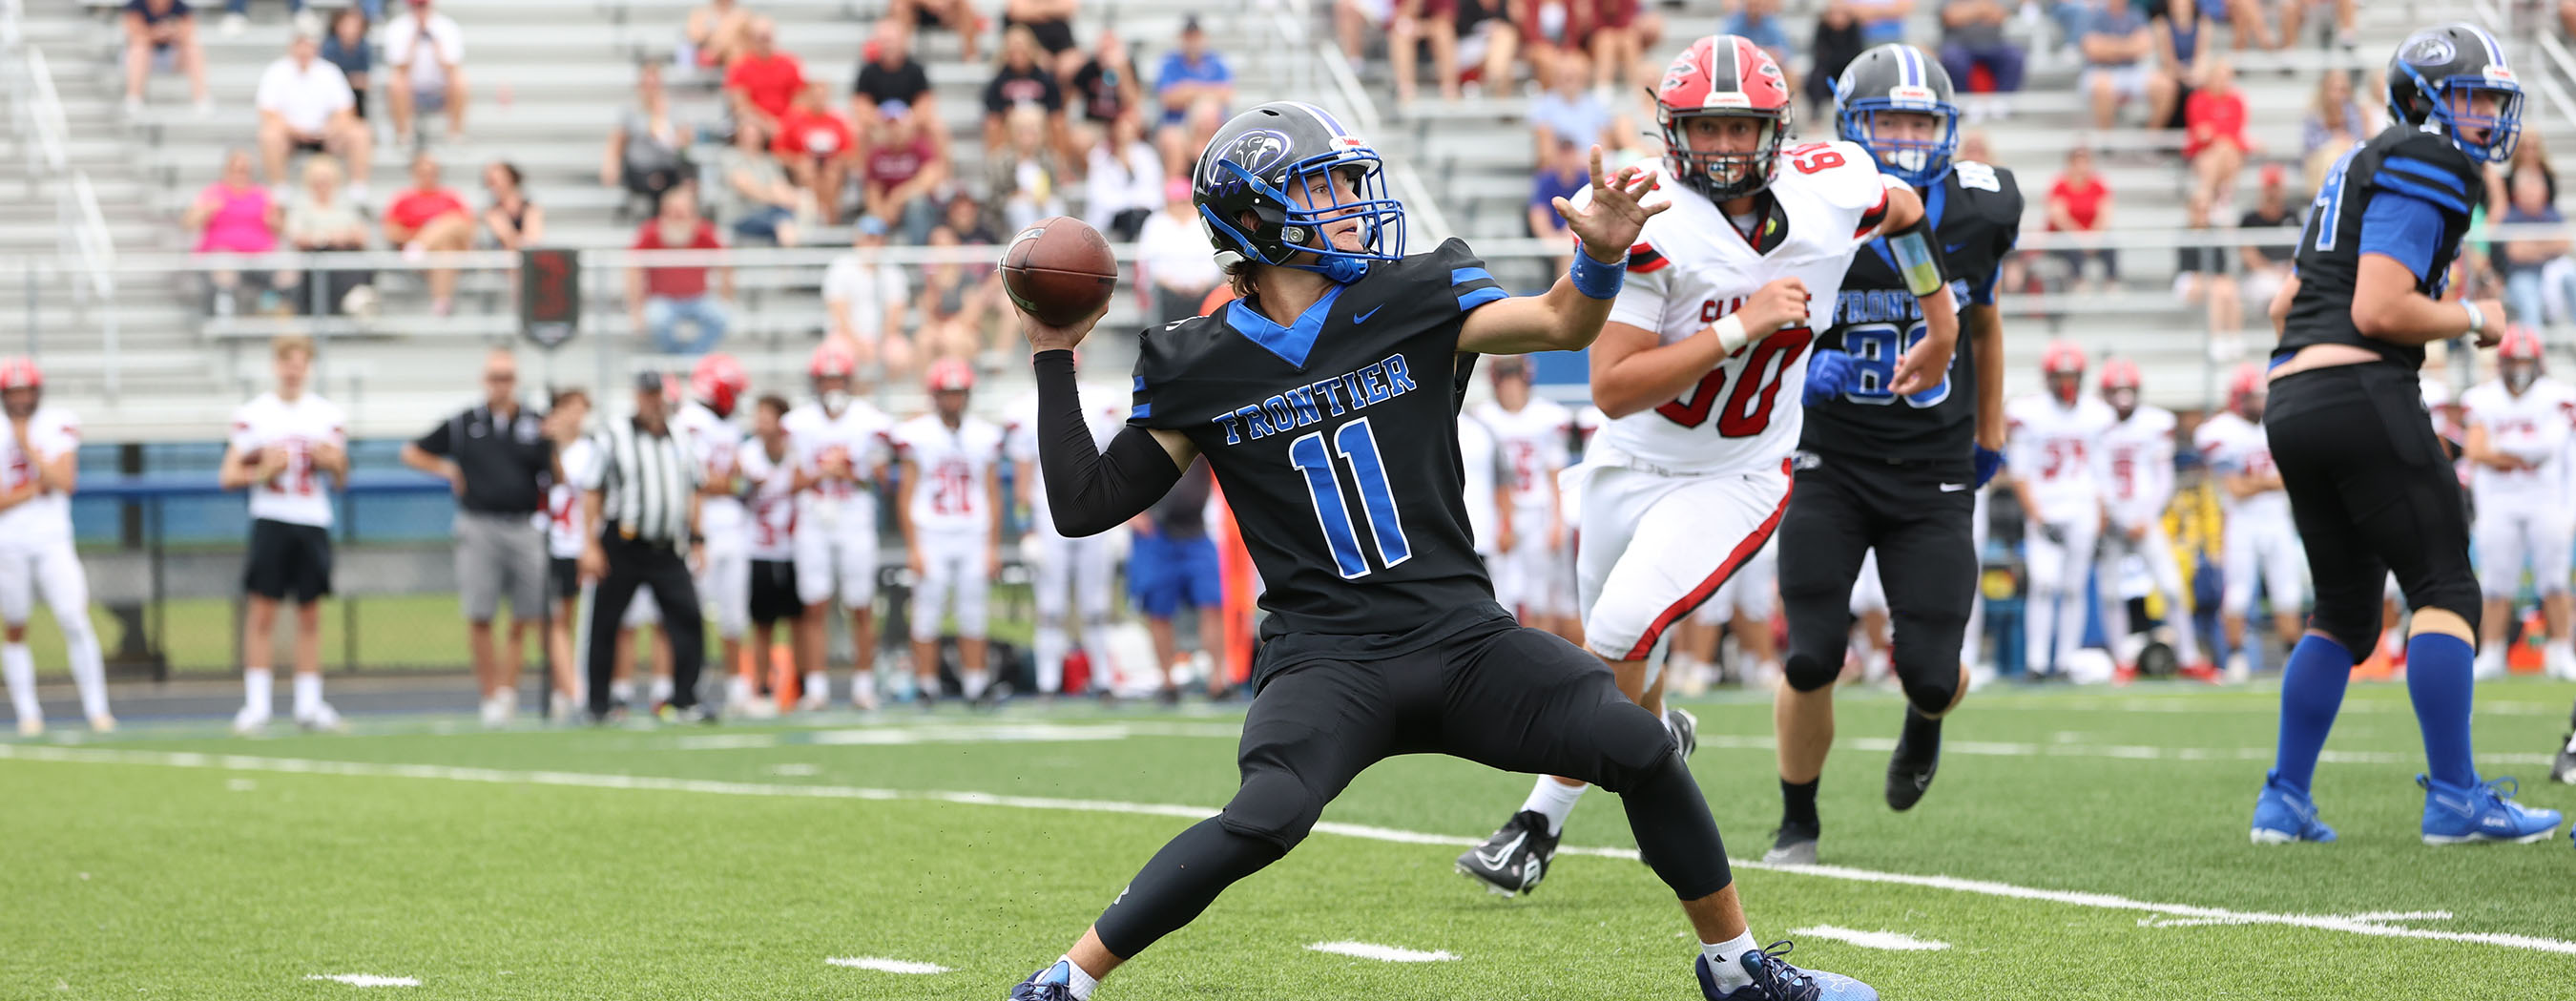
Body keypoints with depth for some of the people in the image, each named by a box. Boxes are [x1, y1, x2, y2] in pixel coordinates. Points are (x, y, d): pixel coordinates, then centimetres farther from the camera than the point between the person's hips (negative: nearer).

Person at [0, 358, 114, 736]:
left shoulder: (58, 427, 0)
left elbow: (65, 482, -12)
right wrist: (38, 488, -13)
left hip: (52, 540, 0)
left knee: (75, 622, -10)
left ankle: (97, 709, -4)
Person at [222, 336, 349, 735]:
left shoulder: (328, 414, 10)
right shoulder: (253, 414, 2)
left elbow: (341, 478, 14)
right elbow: (228, 477, 1)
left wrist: (332, 462, -8)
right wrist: (261, 473, -16)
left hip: (314, 522, 3)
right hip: (271, 520, -3)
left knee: (310, 612, 4)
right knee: (262, 610, -7)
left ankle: (308, 705, 10)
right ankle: (255, 705, -5)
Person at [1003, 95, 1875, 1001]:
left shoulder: (1410, 300, 5)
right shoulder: (1198, 371, 3)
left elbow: (1561, 324, -6)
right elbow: (1086, 506, 5)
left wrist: (1602, 254, -26)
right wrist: (1054, 362, 3)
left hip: (1463, 637, 2)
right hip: (1325, 656, -2)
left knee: (1640, 746, -15)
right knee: (1267, 817, -30)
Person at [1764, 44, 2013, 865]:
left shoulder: (1980, 210, -4)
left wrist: (1991, 433, 22)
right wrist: (1801, 372, -22)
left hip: (1932, 479, 2)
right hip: (1830, 466, -2)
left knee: (1932, 674, -5)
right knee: (1812, 659, -11)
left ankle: (1923, 720, 36)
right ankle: (1797, 824, 15)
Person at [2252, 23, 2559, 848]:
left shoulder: (2365, 169, 24)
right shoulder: (2425, 166, -6)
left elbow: (2286, 307, 28)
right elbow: (2379, 311, -16)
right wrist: (2473, 321, -2)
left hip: (2289, 406, 10)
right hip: (2362, 393, -10)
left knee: (2343, 613, 15)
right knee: (2444, 587, -7)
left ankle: (2284, 800, 11)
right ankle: (2454, 797, -12)